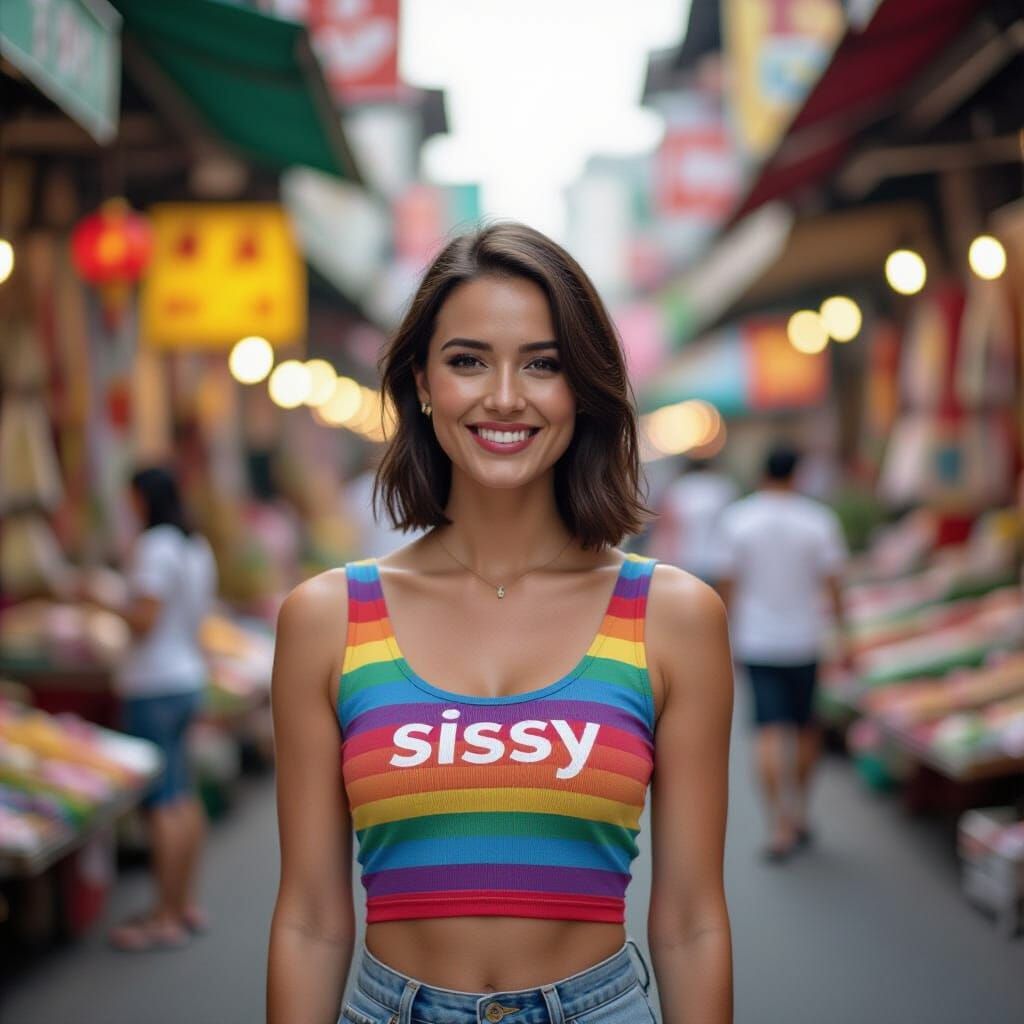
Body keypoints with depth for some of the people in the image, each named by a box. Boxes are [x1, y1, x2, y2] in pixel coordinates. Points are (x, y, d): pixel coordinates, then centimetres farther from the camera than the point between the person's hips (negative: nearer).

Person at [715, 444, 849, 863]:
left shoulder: (737, 518, -4)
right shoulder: (818, 520, -5)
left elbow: (728, 584, -1)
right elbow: (833, 584, -6)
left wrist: (728, 634, 11)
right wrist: (844, 635, 3)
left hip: (756, 640, 0)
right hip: (804, 640, 0)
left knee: (770, 732, -2)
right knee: (806, 727, 16)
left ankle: (780, 826, -11)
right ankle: (798, 816, 27)